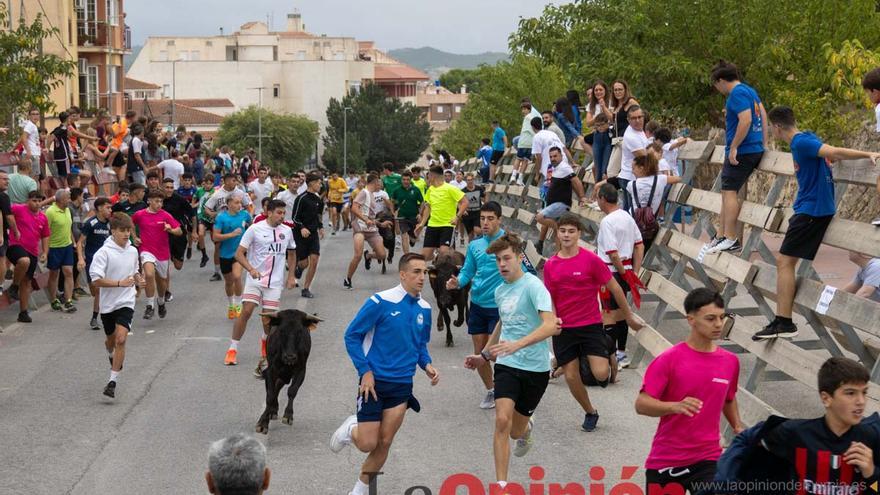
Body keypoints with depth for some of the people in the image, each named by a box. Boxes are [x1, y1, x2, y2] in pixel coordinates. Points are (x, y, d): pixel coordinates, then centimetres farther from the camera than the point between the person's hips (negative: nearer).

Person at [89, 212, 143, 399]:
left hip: (126, 302, 1)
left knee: (120, 339, -16)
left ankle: (113, 381, -14)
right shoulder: (104, 252, -13)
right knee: (111, 340, 18)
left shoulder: (132, 251, 3)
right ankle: (112, 356, 55)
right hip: (108, 303, -1)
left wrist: (138, 280, 2)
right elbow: (96, 280, -19)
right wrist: (120, 283, -26)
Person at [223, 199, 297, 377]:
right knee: (246, 311, -15)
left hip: (275, 282, 2)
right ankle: (232, 349, -4)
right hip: (255, 279, -2)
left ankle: (264, 340, 33)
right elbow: (239, 253, -8)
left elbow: (291, 253, 22)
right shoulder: (255, 229, -6)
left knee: (268, 319, -1)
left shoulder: (287, 231, 6)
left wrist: (291, 275, 14)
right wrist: (251, 269, -23)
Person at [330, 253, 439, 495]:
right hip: (374, 382, -5)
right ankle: (351, 429, 31)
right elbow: (351, 336, -9)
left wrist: (427, 365, 0)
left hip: (402, 385, 5)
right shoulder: (380, 302, -14)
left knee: (384, 444, 4)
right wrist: (365, 371, -14)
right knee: (367, 444, -4)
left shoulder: (424, 309, 4)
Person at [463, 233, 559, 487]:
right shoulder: (500, 291, 8)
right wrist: (484, 355, 29)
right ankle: (501, 484, -11)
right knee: (502, 421, -17)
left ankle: (527, 428, 48)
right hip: (507, 365, 4)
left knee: (516, 431, 9)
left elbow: (550, 325, -27)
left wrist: (518, 344, -39)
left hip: (535, 368, -4)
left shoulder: (533, 285, -14)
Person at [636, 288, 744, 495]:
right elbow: (641, 404, -15)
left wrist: (738, 427, 7)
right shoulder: (669, 359, -10)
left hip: (708, 460, 2)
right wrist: (675, 406, -31)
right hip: (665, 461, -2)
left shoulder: (730, 361, 4)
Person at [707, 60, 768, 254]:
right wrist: (764, 143, 26)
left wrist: (733, 147, -20)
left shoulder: (737, 94, -13)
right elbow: (762, 114, 25)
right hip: (756, 149, 10)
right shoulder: (749, 91, 18)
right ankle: (722, 236, 16)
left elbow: (746, 120, -24)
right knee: (728, 192, 14)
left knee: (729, 191, -10)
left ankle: (730, 240, -12)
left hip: (741, 151, -10)